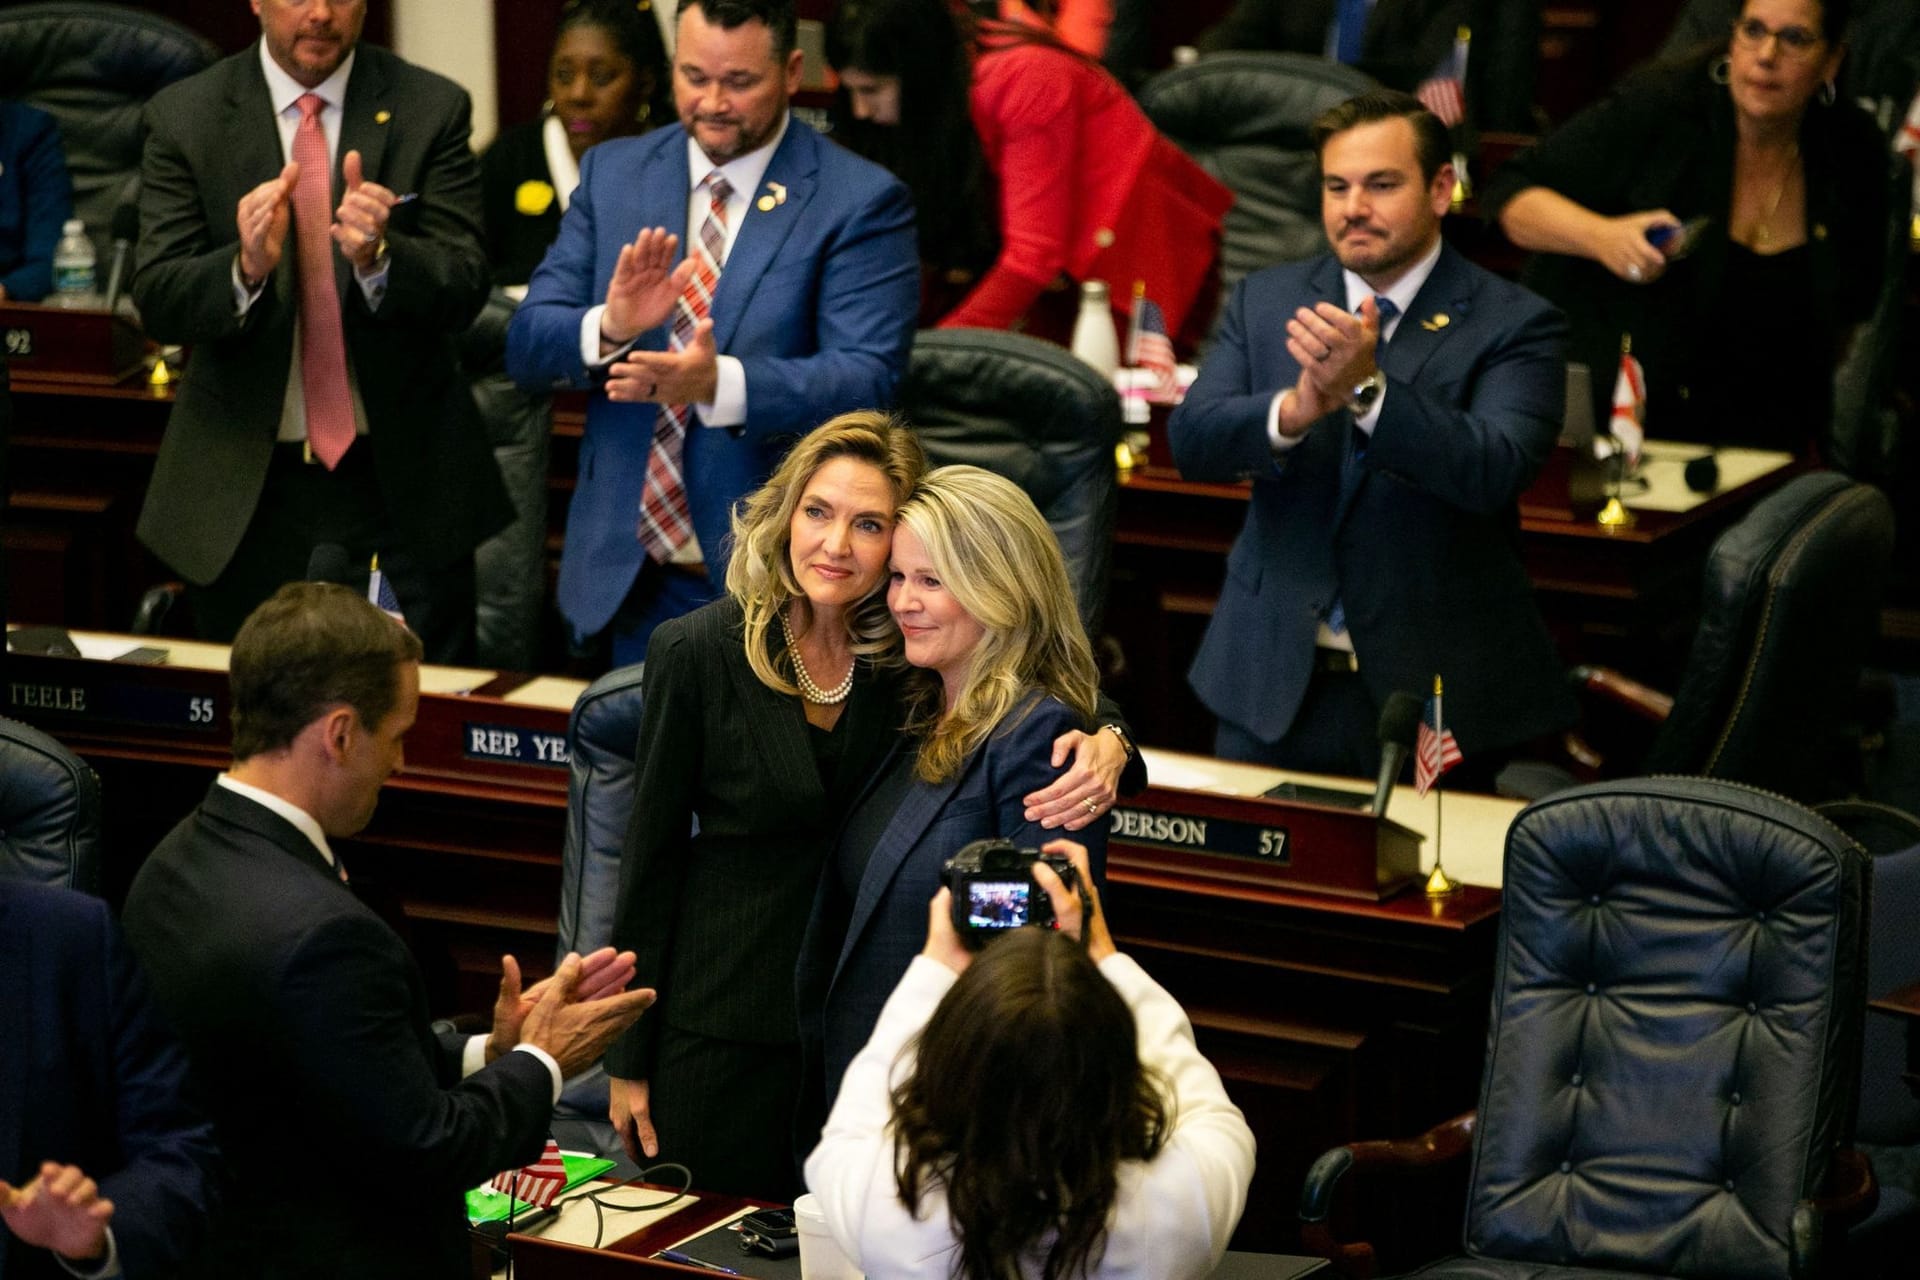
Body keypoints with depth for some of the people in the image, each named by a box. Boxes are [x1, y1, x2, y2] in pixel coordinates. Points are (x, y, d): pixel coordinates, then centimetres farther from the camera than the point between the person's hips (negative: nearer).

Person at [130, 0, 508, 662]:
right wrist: (246, 267, -28)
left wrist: (379, 256, -30)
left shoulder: (432, 110, -2)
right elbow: (157, 303, -7)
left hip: (402, 482, 0)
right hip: (246, 485, 0)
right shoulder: (184, 117, -1)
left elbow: (463, 290, -9)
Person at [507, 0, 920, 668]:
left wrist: (719, 383, -33)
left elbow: (866, 380, -17)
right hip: (631, 575, 4)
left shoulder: (862, 202, -7)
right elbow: (527, 347, 2)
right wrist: (609, 327, -21)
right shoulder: (612, 173, 6)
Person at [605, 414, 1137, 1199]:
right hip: (726, 1027, -2)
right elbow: (651, 858, -5)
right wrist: (629, 1057, -4)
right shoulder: (698, 653, -10)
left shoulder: (912, 656, -4)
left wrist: (1105, 748, -28)